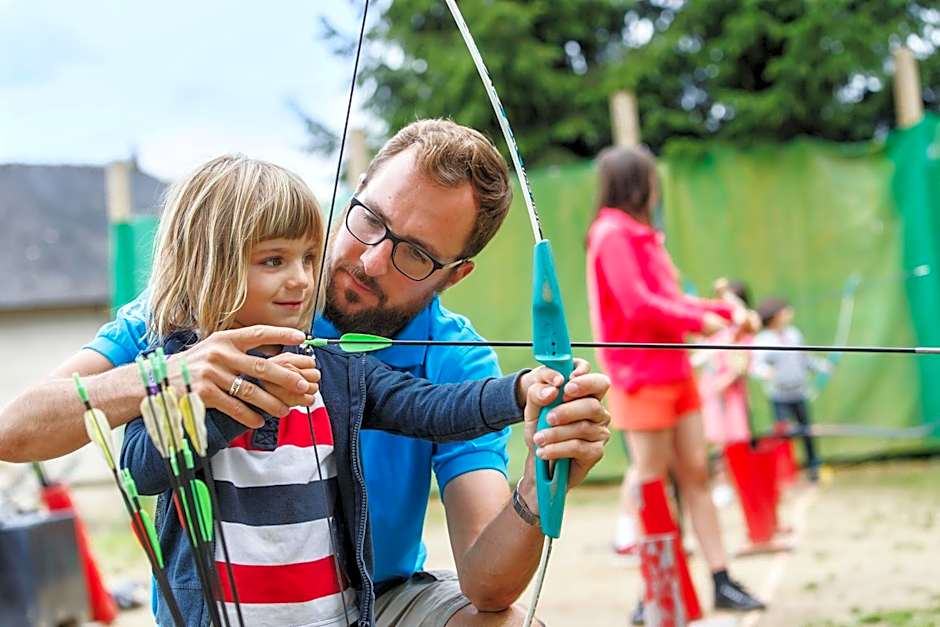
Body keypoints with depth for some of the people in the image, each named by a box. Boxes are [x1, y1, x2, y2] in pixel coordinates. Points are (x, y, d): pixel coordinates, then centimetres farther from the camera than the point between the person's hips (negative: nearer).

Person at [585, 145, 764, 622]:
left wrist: (725, 311, 8)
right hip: (642, 377, -9)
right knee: (650, 482, -4)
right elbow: (638, 305, -18)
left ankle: (722, 582, 10)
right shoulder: (613, 235, -11)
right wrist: (700, 321, -12)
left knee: (695, 473, 7)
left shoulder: (643, 236, 17)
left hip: (674, 372, 9)